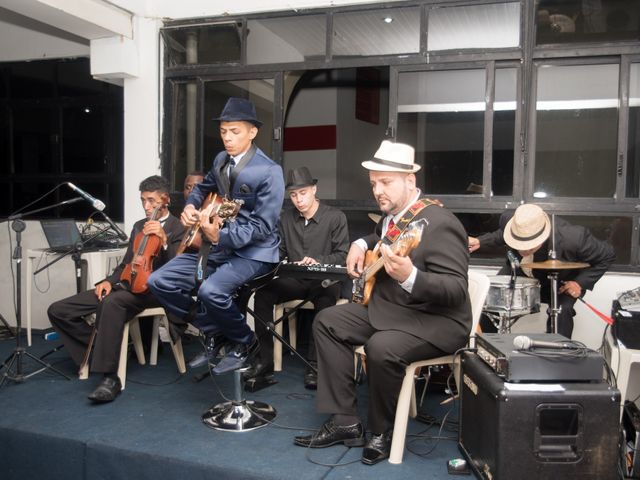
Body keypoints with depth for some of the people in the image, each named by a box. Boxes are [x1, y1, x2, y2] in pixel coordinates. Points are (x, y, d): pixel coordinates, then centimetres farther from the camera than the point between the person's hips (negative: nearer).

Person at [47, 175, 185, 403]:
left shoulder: (178, 228, 0)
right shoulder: (139, 226, 22)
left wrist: (164, 241, -24)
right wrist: (109, 281, 4)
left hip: (153, 289, -7)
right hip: (126, 284, 8)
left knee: (112, 303, -41)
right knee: (58, 310, -4)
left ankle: (110, 378, -33)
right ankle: (100, 349, 8)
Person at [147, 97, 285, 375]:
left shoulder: (269, 172, -16)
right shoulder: (221, 160, 7)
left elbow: (262, 227, -21)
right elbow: (204, 187, 28)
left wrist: (219, 237, -33)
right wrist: (190, 206, 5)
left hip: (253, 253, -8)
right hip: (217, 247, 8)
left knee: (210, 290, -34)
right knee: (159, 282, -2)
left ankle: (245, 342, -2)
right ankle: (214, 333, 12)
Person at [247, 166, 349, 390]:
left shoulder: (336, 217, -2)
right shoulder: (286, 218, 10)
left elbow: (342, 255, -6)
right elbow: (279, 252, 14)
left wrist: (318, 261, -23)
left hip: (324, 280, -3)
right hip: (294, 280, 4)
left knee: (325, 300, -37)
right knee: (262, 294, -23)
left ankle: (314, 364, -25)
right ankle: (265, 360, -14)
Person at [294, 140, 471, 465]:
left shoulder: (440, 224, -22)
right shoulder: (392, 215, 5)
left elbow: (457, 290, -28)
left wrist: (410, 277, -44)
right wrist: (361, 245, 8)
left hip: (437, 320, -9)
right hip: (387, 306, 10)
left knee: (381, 348, -34)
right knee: (327, 322, 3)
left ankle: (381, 433, -3)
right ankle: (344, 421, 6)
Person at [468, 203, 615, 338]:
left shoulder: (573, 238, -40)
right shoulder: (509, 220, -31)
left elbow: (607, 256, -20)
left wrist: (581, 282, -28)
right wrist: (481, 241, -17)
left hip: (562, 281, -3)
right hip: (520, 271, 3)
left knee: (561, 312, -30)